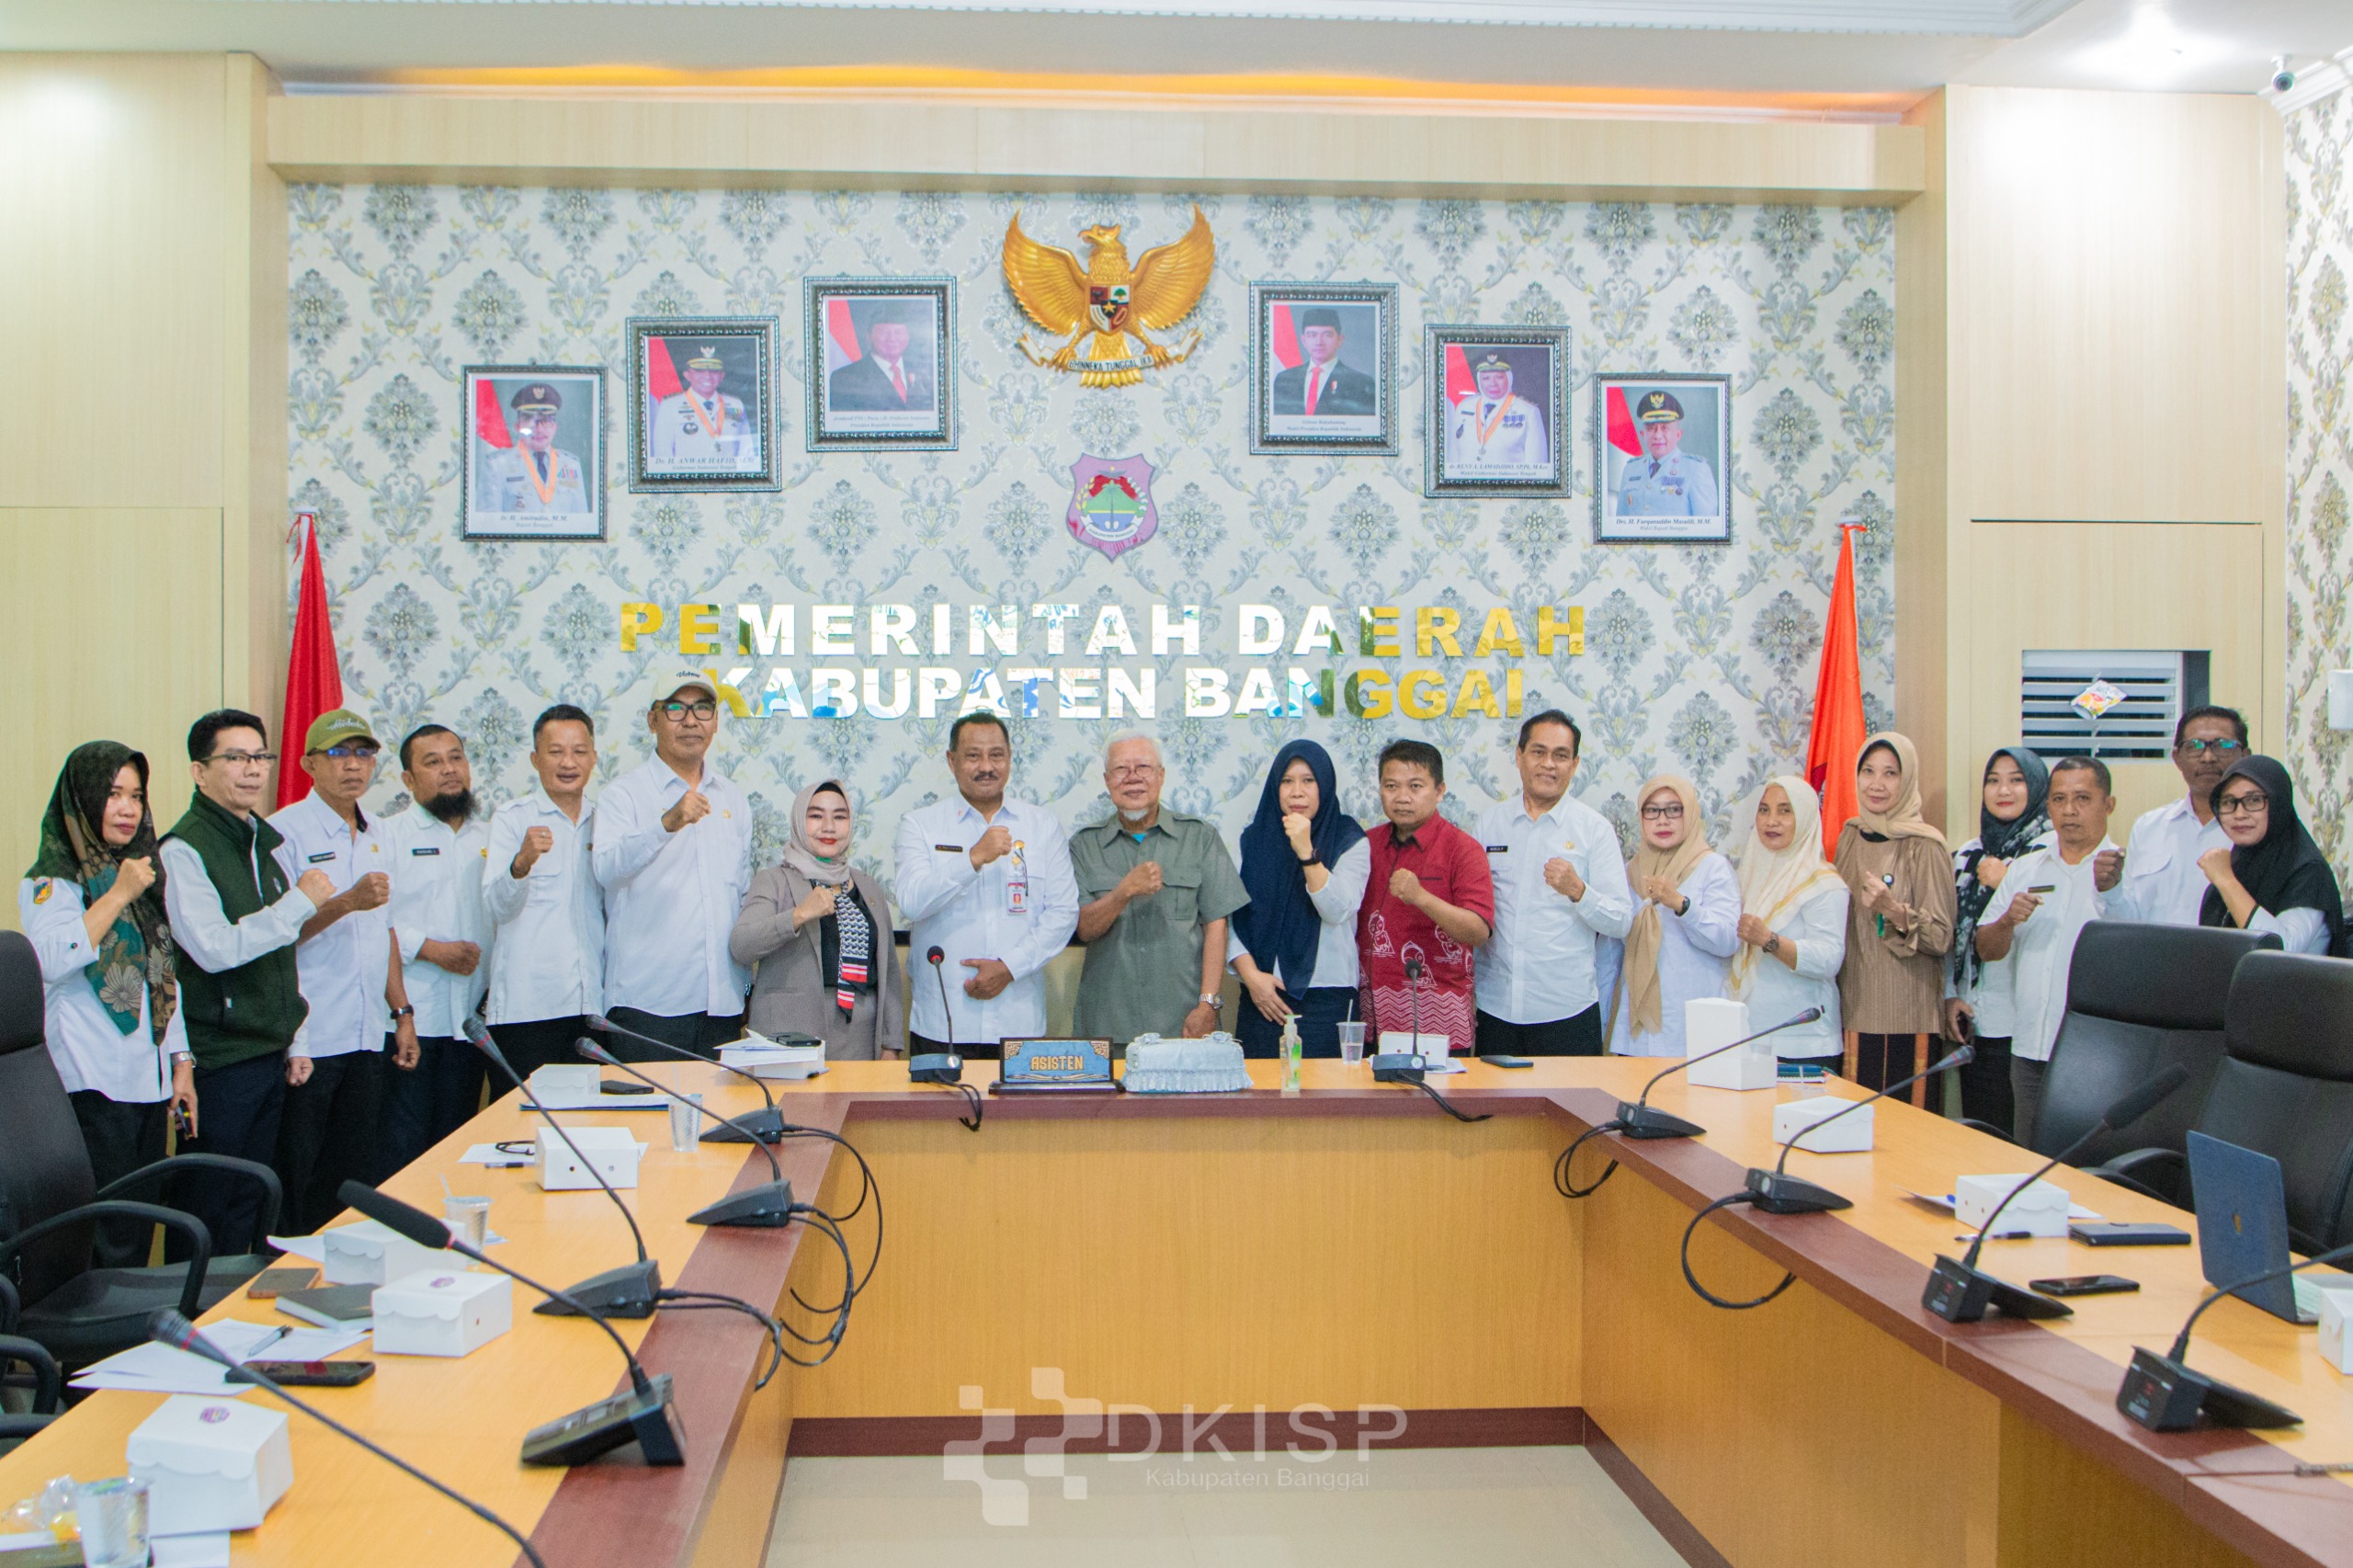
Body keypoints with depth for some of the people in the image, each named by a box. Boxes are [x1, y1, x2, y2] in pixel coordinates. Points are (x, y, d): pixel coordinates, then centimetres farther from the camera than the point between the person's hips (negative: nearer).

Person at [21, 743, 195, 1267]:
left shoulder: (142, 874, 18)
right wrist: (118, 895, -17)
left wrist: (181, 1062, 16)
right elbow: (51, 960, -23)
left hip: (149, 1080, 7)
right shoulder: (51, 880, -4)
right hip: (92, 1084, -7)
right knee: (110, 1241, -10)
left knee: (140, 1228, 8)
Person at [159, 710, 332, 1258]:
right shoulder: (183, 851, -13)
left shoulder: (268, 842, 13)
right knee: (205, 1209, 1)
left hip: (271, 1054, 8)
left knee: (251, 1202, 14)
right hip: (220, 1062, -7)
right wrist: (302, 901, -18)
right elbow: (215, 949, -23)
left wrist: (297, 1038, 16)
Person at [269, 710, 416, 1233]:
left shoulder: (375, 836, 15)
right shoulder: (284, 832, -7)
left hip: (367, 1036, 6)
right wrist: (345, 902, -23)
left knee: (364, 1179, 9)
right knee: (299, 1187, -1)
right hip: (306, 1042, -6)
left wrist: (402, 1011, 16)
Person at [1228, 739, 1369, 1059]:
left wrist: (1306, 851, -21)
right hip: (1262, 996, 2)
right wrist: (1251, 975, -8)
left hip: (1326, 996, -2)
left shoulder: (1350, 841, 1)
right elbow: (1230, 916, 4)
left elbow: (1337, 911, -13)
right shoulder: (1252, 839, 9)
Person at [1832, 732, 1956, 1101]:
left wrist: (1895, 912, -27)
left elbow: (1942, 939, -12)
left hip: (1906, 1015, -5)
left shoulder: (1923, 846, -9)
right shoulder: (1850, 836, 8)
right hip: (1854, 1005, 5)